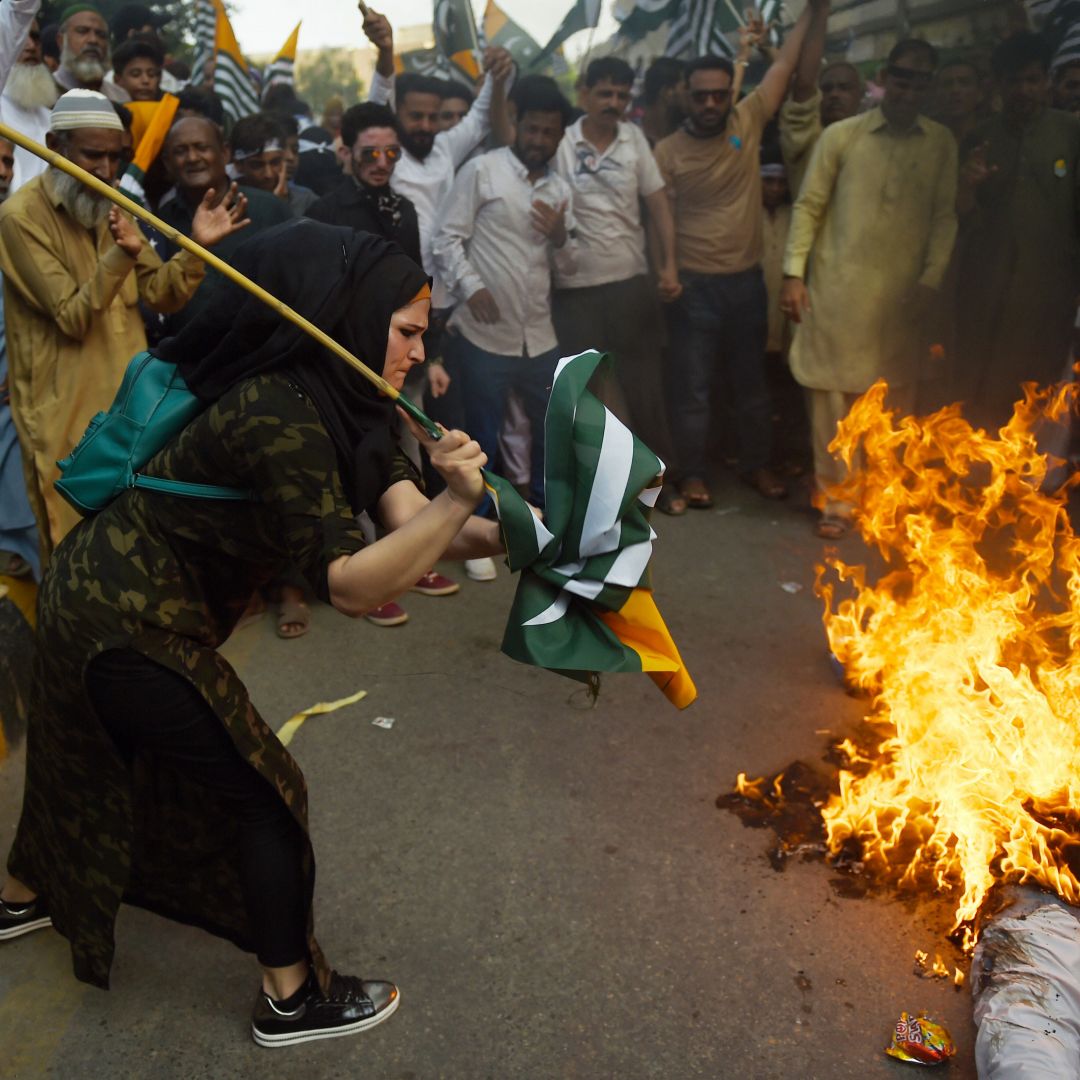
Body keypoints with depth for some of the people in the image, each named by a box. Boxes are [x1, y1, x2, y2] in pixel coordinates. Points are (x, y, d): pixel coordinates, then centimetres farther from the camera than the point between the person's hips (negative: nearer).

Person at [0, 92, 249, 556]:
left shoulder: (110, 206, 11)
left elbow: (160, 295, 4)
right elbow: (73, 319, -19)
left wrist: (196, 247, -14)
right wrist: (120, 256, -34)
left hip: (127, 397, 6)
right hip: (66, 411, -6)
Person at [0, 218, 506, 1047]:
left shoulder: (338, 402, 0)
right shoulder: (281, 419, -29)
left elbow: (407, 515, -9)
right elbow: (350, 586, -34)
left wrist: (511, 535, -21)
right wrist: (457, 503, -45)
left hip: (100, 593, 9)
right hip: (130, 626, -9)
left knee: (96, 759, 31)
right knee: (264, 793, 1)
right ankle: (292, 1000, 18)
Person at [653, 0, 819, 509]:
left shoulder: (748, 121, 0)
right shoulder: (668, 151, -7)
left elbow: (785, 65, 2)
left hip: (746, 278, 3)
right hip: (695, 284, -3)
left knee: (751, 379, 15)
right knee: (692, 385, 4)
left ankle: (756, 464, 29)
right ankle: (692, 472, 18)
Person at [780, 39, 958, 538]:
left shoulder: (941, 142, 8)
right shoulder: (840, 135, 3)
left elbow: (944, 216, 7)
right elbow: (809, 205, 3)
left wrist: (931, 281, -3)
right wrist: (794, 273, -4)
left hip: (904, 293, 2)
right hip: (838, 289, -2)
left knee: (896, 395, 7)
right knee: (834, 392, 0)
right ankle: (835, 497, 11)